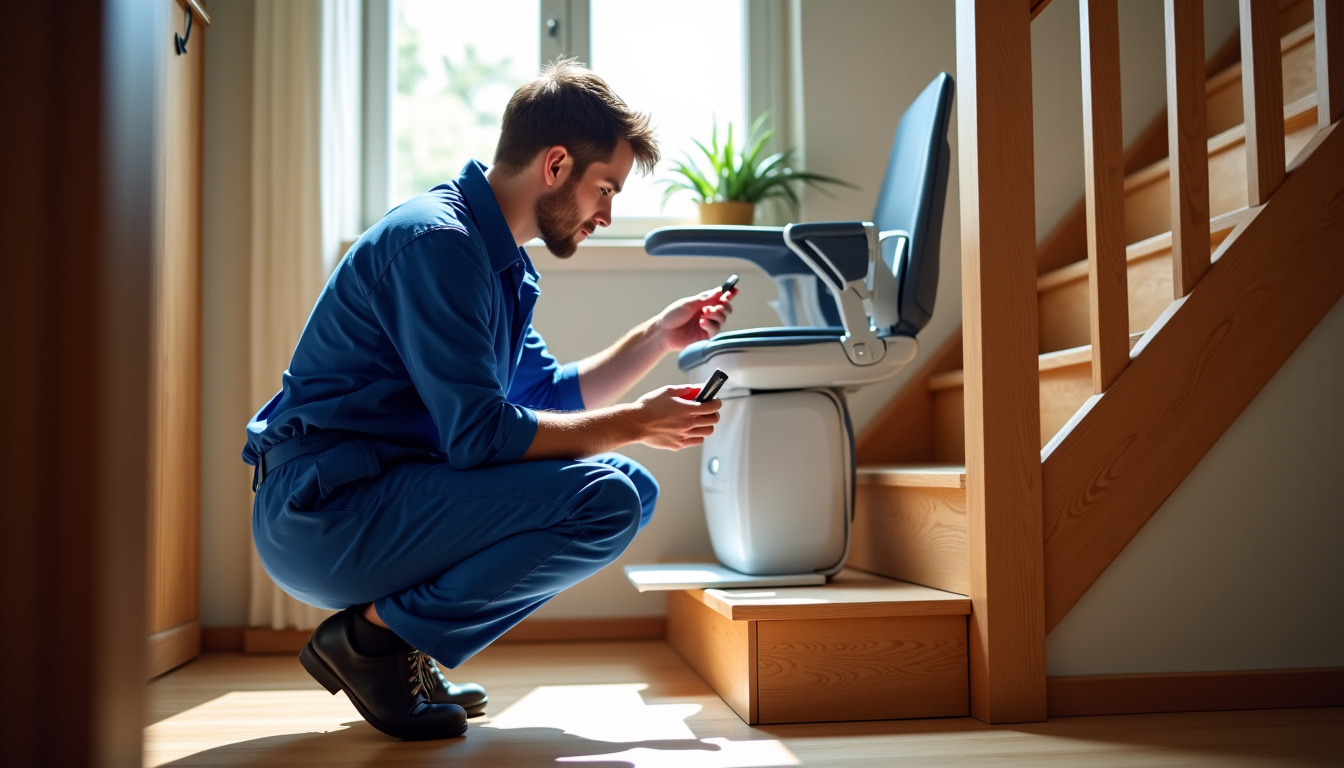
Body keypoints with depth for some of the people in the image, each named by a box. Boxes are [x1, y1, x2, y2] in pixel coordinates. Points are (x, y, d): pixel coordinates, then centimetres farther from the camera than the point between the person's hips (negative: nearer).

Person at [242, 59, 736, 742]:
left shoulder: (497, 258, 14)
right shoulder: (436, 239, -17)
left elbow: (549, 395, 20)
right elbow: (479, 434, -21)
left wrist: (659, 335, 13)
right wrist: (634, 424, -12)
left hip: (379, 497, 10)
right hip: (323, 515, -10)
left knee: (633, 487, 11)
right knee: (607, 500, -22)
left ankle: (391, 623, 7)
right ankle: (374, 633, -8)